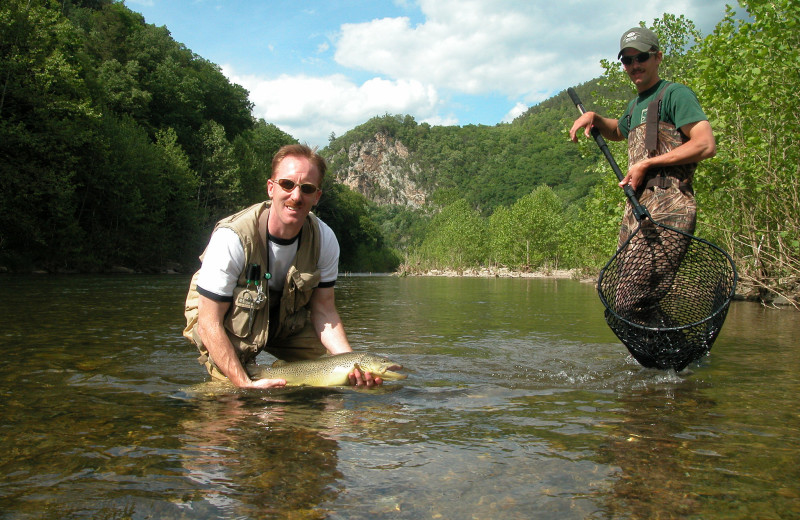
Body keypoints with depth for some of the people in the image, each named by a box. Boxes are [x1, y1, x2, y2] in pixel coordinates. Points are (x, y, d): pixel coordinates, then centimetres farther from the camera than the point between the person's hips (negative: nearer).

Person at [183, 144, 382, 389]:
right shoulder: (232, 238, -34)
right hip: (229, 319, -4)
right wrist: (245, 384, -36)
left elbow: (323, 310, -13)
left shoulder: (325, 240, -21)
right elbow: (209, 322, -29)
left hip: (284, 317, 4)